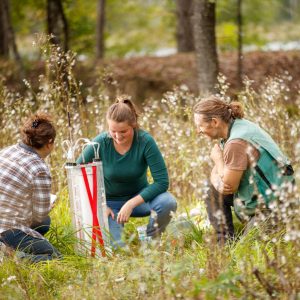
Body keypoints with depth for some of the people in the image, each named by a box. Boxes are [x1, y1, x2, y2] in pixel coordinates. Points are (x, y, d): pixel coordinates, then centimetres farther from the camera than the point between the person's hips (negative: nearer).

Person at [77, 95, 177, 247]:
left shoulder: (145, 141, -20)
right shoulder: (101, 143, -19)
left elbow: (162, 181, -22)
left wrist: (131, 204, -28)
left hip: (139, 196, 1)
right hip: (109, 202, -1)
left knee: (168, 202, -31)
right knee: (117, 246, -26)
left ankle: (151, 241, -1)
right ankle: (115, 223, 10)